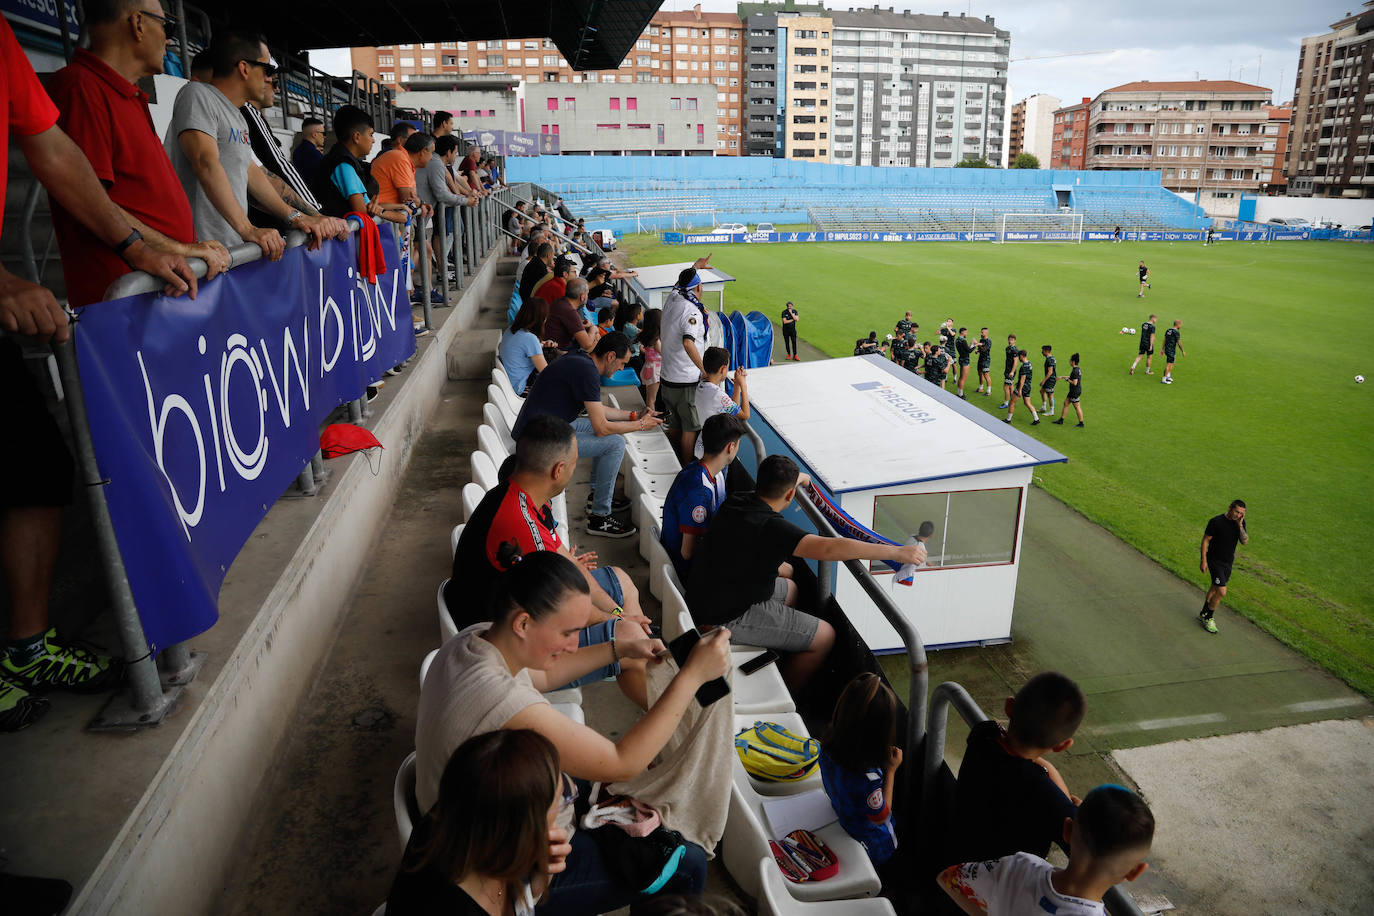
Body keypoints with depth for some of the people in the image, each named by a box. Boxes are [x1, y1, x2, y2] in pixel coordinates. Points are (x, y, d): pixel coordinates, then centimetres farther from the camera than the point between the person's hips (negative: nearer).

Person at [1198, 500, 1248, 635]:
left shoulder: (1240, 522, -3)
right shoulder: (1216, 521, -19)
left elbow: (1245, 541, -11)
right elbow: (1205, 540, -12)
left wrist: (1240, 525, -24)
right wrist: (1203, 561, -12)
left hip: (1228, 562, 6)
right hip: (1215, 561, -6)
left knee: (1215, 588, 19)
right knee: (1221, 592, -11)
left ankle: (1203, 614, 36)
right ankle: (1208, 618, 8)